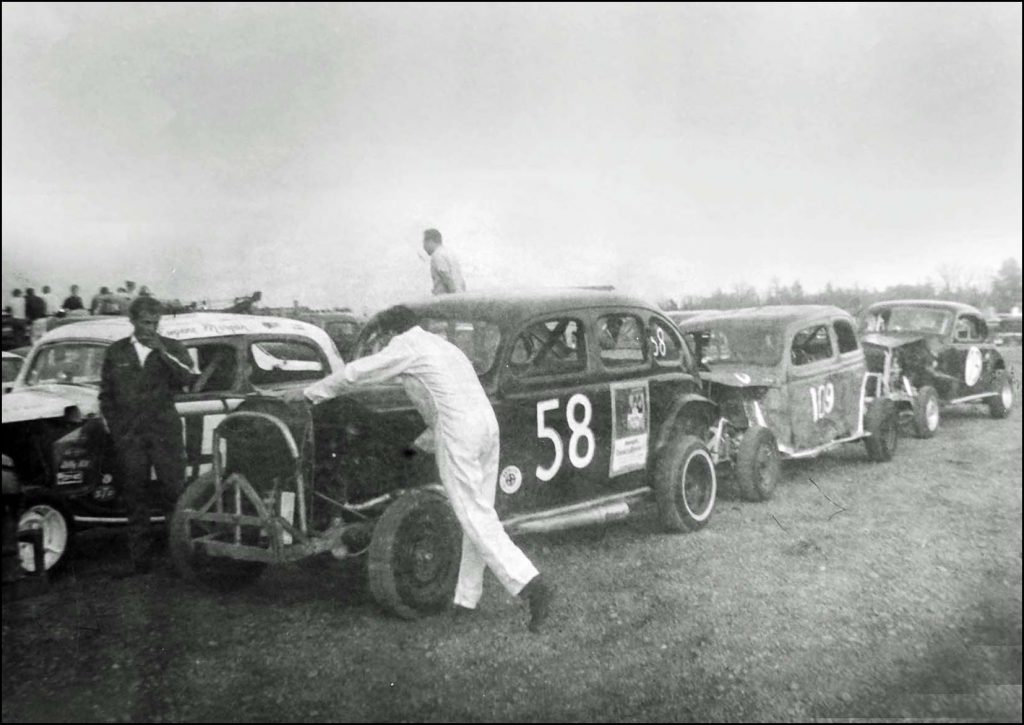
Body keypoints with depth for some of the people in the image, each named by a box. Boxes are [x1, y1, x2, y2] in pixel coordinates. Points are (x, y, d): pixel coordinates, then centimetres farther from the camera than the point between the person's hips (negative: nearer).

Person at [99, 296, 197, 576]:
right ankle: (139, 560, 11)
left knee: (174, 493, -4)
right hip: (127, 436, 2)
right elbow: (106, 395, 16)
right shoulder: (116, 352, 11)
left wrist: (163, 352, -16)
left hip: (165, 432, -2)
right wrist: (114, 428, 8)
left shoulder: (172, 348, 6)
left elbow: (191, 379, -9)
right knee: (134, 498, 5)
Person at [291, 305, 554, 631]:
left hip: (458, 431, -9)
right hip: (488, 422, 9)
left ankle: (531, 584, -18)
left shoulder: (406, 345, 4)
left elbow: (356, 372, 5)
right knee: (479, 513, 11)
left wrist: (311, 393, 17)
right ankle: (467, 599, 19)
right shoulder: (442, 344, 29)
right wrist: (422, 442, 38)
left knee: (474, 516, -8)